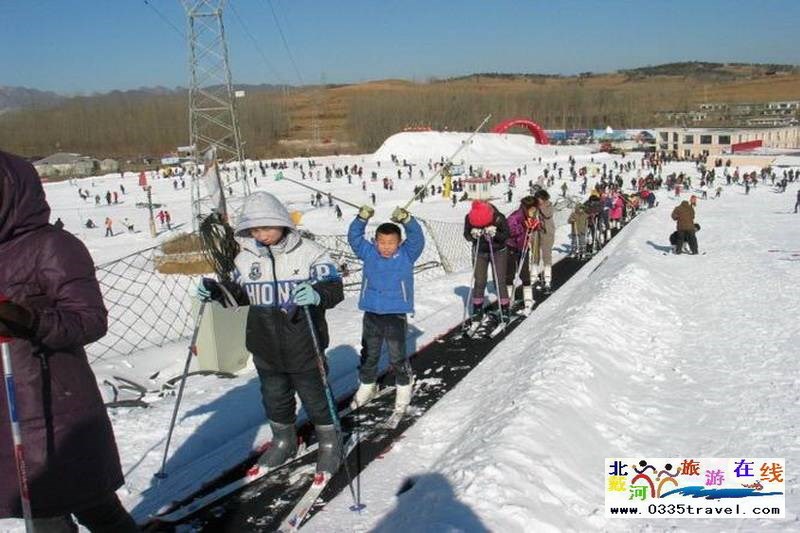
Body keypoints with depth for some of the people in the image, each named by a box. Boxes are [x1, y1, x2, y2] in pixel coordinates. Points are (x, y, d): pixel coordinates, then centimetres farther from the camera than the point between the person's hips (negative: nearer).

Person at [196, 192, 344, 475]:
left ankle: (329, 443, 33)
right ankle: (284, 441, 45)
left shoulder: (309, 252, -14)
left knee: (316, 397, 11)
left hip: (303, 347, -4)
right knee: (274, 398, 21)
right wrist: (216, 291, -6)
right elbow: (240, 292, 13)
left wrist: (317, 295, -39)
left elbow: (334, 288, -17)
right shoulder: (246, 257, 0)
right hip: (265, 349, 5)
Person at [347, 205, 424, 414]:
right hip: (371, 315, 3)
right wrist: (362, 219, -22)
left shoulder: (407, 255, -5)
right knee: (369, 355, 17)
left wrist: (407, 220, -35)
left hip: (396, 315, -2)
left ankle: (404, 387, 28)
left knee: (397, 357, 6)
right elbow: (354, 237, -6)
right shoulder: (368, 253, -1)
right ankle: (367, 385, 37)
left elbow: (417, 238, -18)